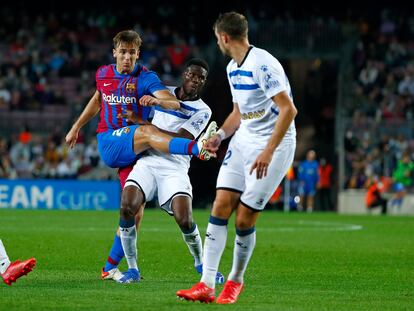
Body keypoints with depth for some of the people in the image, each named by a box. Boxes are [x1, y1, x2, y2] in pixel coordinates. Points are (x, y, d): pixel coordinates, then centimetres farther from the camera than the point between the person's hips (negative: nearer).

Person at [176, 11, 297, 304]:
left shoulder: (263, 64, -19)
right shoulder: (232, 68, 11)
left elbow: (288, 109, -23)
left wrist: (268, 152, -26)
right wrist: (220, 134, 6)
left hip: (274, 144, -8)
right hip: (243, 140, 8)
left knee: (244, 220, -8)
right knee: (220, 208, -5)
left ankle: (236, 280, 15)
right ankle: (207, 285, -6)